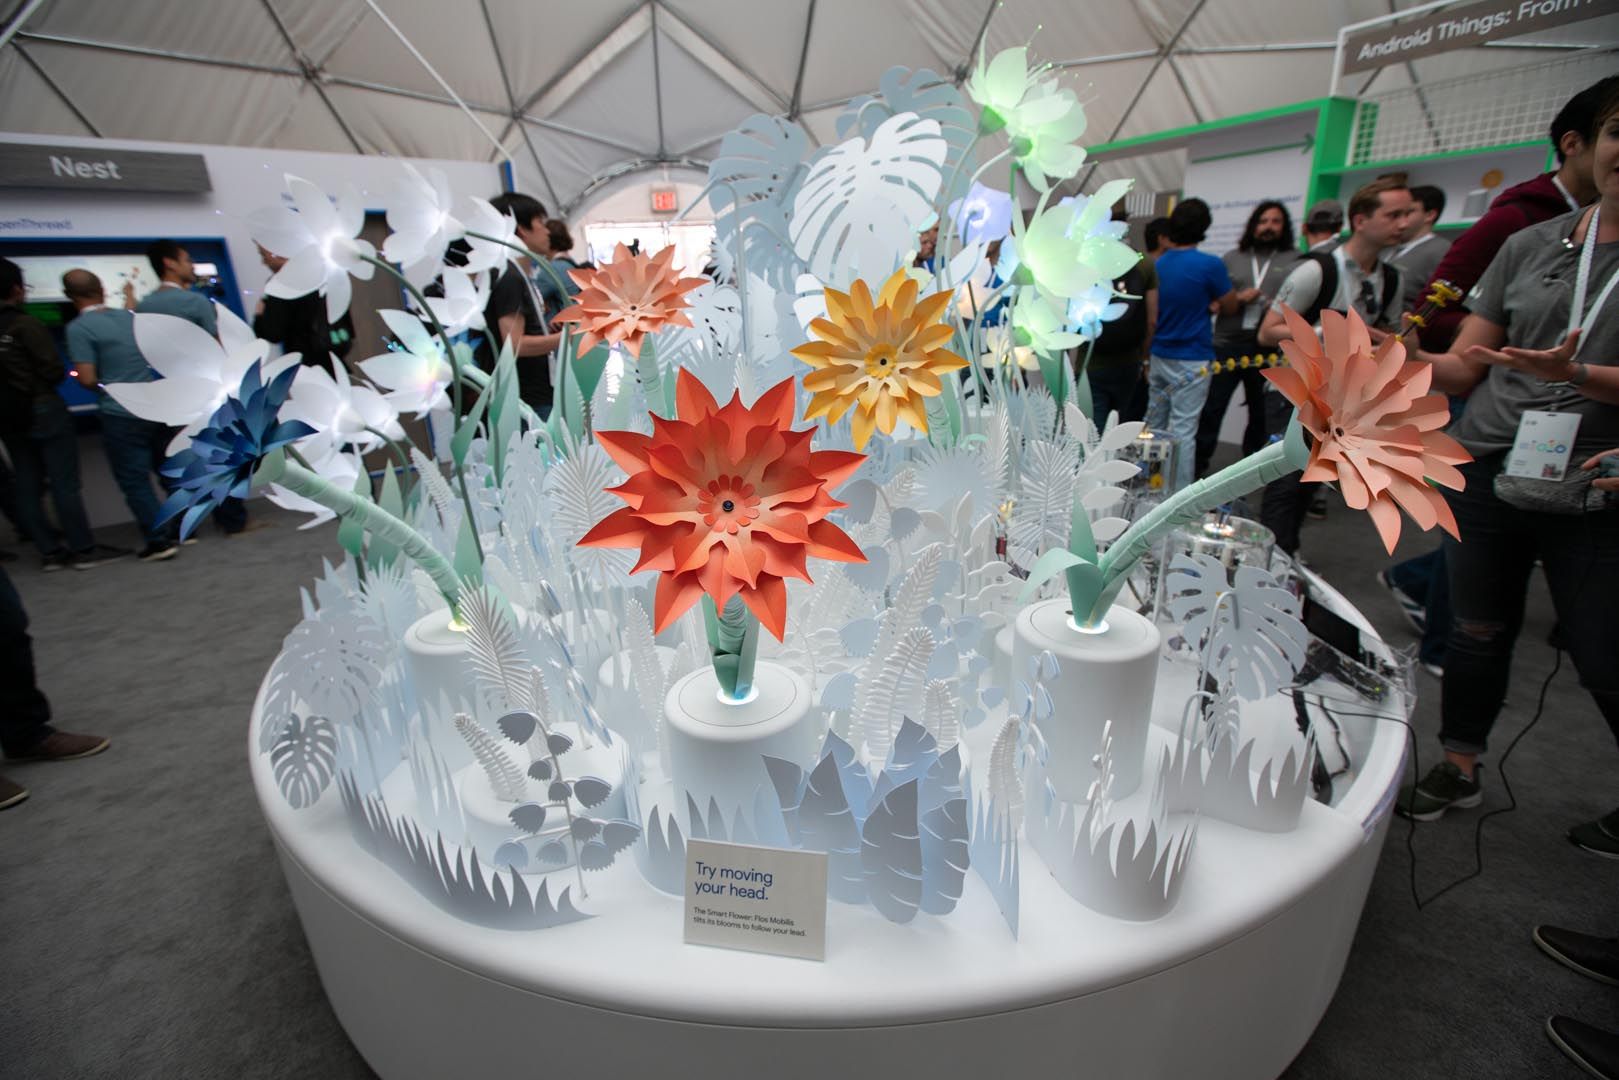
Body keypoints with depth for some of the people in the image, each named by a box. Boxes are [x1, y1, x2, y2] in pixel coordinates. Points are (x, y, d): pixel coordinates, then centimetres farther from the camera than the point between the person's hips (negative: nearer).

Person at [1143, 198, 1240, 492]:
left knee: (1153, 426, 14)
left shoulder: (1156, 265, 5)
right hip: (1191, 361, -6)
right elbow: (1229, 307, 0)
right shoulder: (1210, 265, -12)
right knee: (1183, 431, -4)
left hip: (1159, 356, 6)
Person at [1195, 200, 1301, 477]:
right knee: (1212, 407, -1)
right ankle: (1198, 463, 7)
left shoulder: (1296, 260, 6)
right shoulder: (1232, 258, 11)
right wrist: (1238, 298, -10)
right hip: (1228, 345, 0)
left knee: (1261, 413, 10)